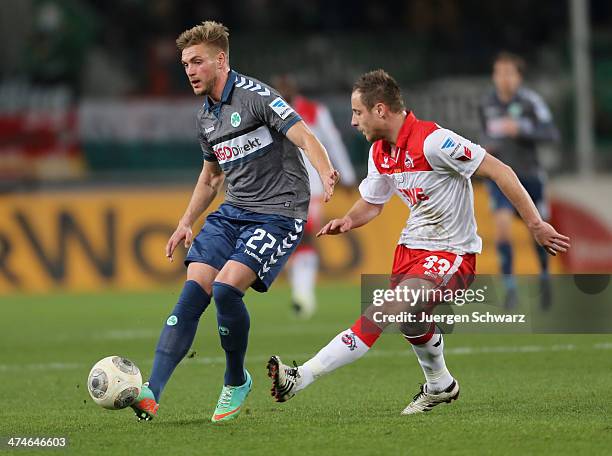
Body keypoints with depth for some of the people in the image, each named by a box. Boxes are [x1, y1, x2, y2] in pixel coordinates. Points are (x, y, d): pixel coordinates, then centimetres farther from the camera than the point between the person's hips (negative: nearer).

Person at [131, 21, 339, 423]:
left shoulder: (256, 96, -11)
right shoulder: (206, 117, 14)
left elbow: (305, 137, -21)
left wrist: (326, 172, -40)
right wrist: (187, 222, 20)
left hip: (278, 213, -7)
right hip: (232, 212, 7)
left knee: (226, 287, -24)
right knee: (193, 291, -11)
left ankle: (237, 382, 0)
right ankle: (152, 392, -18)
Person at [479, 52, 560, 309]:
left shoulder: (530, 101, -13)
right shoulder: (487, 105, 0)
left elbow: (552, 134, -18)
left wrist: (520, 129, -31)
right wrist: (485, 146, -3)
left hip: (529, 175, -1)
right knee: (502, 225, -21)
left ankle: (544, 277, 42)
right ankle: (510, 288, -15)